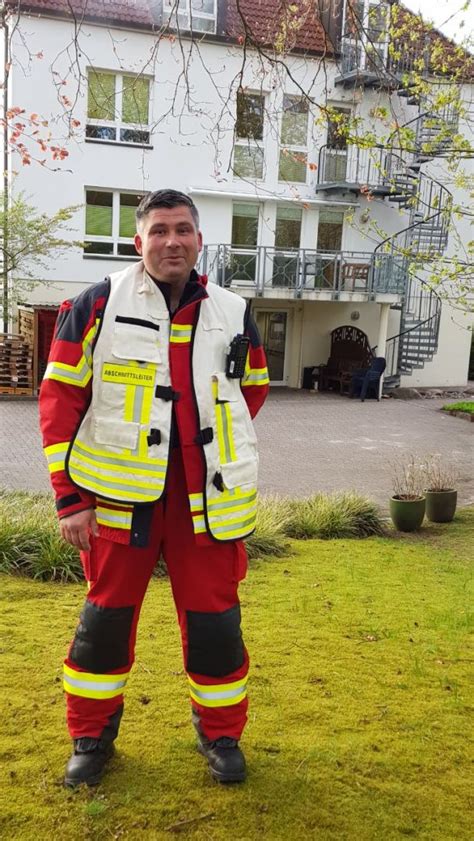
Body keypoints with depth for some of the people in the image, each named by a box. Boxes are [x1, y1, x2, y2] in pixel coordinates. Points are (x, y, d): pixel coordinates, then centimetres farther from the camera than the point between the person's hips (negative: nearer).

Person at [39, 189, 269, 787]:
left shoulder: (233, 316, 3)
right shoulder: (97, 307, -4)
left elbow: (252, 390, 20)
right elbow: (60, 399, -4)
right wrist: (69, 496, -6)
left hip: (207, 500, 2)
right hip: (118, 496, -1)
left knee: (214, 620, 9)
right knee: (106, 615, 12)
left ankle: (220, 732, 33)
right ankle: (92, 736, 35)